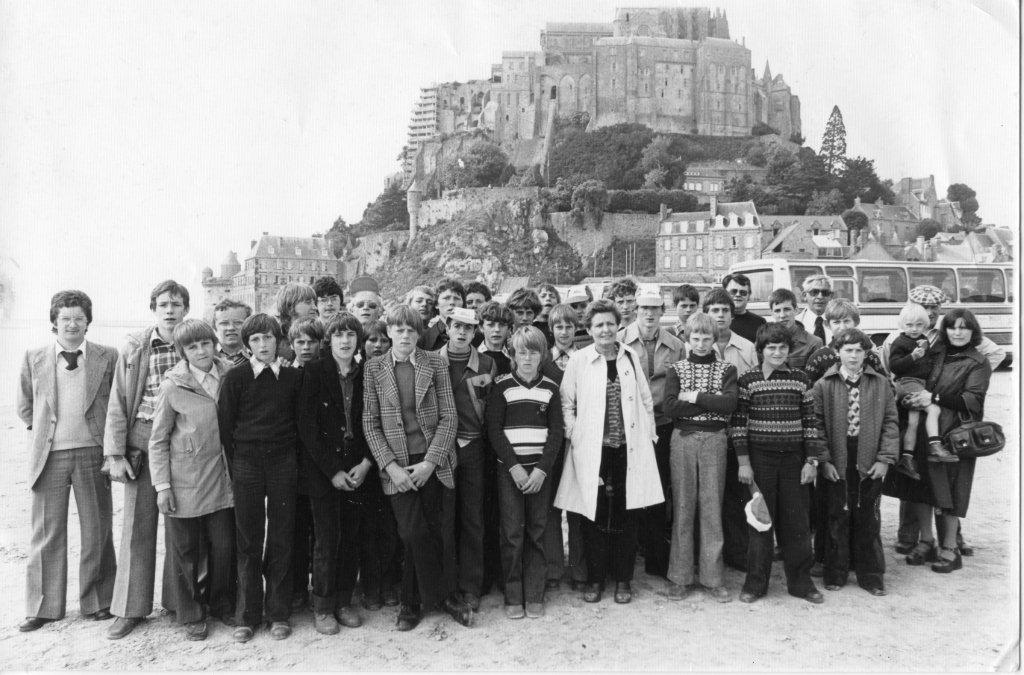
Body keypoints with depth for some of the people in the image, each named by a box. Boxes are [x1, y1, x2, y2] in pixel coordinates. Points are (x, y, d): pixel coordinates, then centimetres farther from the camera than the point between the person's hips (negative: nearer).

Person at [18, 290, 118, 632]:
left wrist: (110, 444, 1)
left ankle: (97, 601, 20)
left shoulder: (108, 357, 0)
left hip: (92, 453, -1)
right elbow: (25, 406, 16)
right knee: (47, 533, 8)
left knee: (97, 531, 7)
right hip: (49, 454, 1)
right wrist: (43, 429, 7)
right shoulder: (34, 358, 4)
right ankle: (43, 607, 20)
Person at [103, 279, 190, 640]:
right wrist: (115, 454, -3)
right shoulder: (134, 348, 3)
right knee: (137, 524, 5)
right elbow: (118, 403, 2)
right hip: (142, 439, 0)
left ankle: (177, 600, 21)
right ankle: (131, 608, 16)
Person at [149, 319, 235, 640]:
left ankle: (221, 604, 30)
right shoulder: (173, 386, -8)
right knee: (187, 551, 8)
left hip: (221, 478, 3)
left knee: (224, 546, 7)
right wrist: (162, 486, -6)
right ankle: (191, 616, 26)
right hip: (184, 482, -2)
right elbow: (158, 440, -2)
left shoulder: (229, 376, 0)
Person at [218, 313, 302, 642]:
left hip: (284, 462, 1)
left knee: (281, 538, 4)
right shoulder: (235, 377, 0)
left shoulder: (293, 377, 4)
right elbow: (225, 424, 2)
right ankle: (247, 616, 15)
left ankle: (278, 614, 15)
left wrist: (293, 460, 4)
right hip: (246, 463, -1)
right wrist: (234, 467, -1)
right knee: (248, 540, 3)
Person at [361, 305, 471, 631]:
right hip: (398, 465, 0)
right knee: (414, 534, -5)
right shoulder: (374, 368, 2)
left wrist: (430, 461, -11)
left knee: (442, 532, 4)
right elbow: (370, 422, 1)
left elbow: (449, 417, -2)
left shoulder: (435, 363, 1)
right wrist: (390, 465, -9)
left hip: (435, 461, 0)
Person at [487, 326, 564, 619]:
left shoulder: (550, 387, 6)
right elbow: (494, 429, -3)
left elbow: (556, 431, 3)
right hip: (509, 468, -1)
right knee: (512, 533, -1)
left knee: (537, 532, 4)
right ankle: (513, 597, 12)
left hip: (540, 468, 2)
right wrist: (514, 467, -11)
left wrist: (541, 469, -8)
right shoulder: (502, 385, 1)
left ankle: (534, 595, 16)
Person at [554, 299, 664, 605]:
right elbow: (566, 402, 4)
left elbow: (646, 399, 13)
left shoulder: (630, 357, 8)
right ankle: (595, 579, 19)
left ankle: (623, 579, 22)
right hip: (592, 450, -2)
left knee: (626, 516, 7)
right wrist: (573, 435, -5)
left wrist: (650, 435, 9)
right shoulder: (578, 360, 0)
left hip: (629, 449, 2)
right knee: (594, 515, 3)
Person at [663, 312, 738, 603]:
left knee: (712, 507, 3)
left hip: (714, 440, 0)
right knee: (682, 508, 3)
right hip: (683, 439, 0)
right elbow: (670, 408, -9)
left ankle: (713, 578, 13)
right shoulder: (676, 369, 6)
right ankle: (680, 578, 12)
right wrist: (712, 403, -10)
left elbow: (730, 403, -10)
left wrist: (694, 397, -11)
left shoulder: (726, 369, 7)